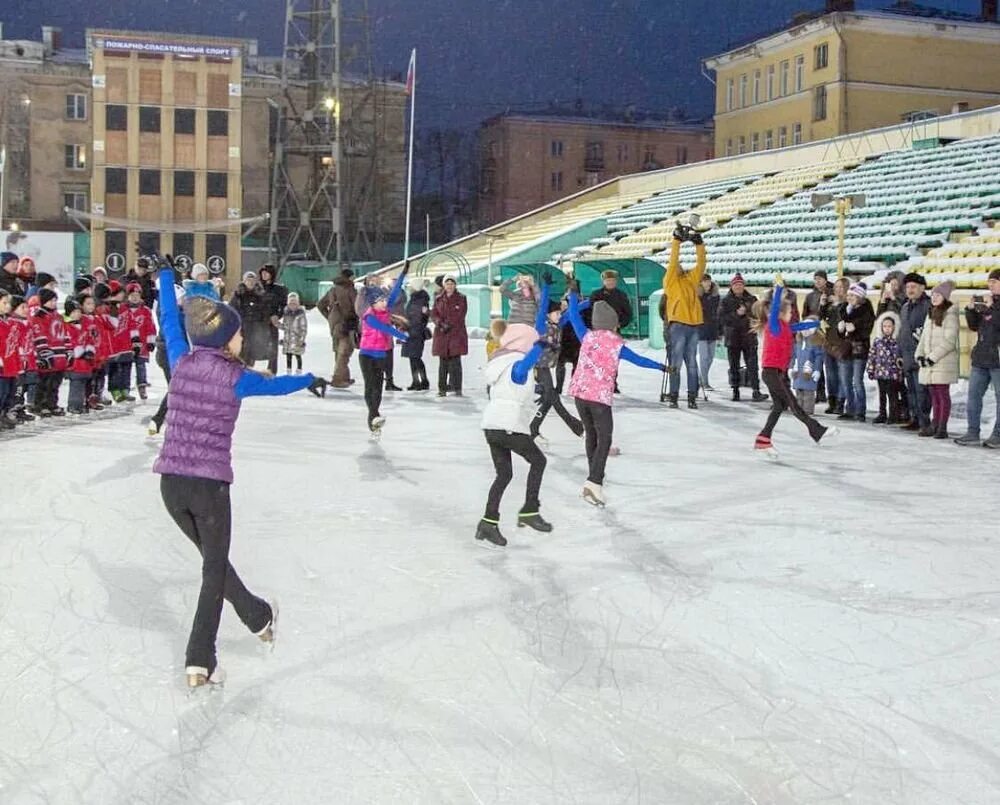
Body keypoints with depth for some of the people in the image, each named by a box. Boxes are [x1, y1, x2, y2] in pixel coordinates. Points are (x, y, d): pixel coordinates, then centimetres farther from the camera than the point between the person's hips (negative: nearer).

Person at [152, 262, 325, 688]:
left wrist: (165, 274, 36)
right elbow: (275, 384, 12)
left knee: (212, 557, 22)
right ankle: (200, 661, 8)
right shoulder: (236, 378, -7)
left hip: (170, 482, 5)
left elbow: (170, 321, 19)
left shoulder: (181, 362, 2)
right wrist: (310, 379, 34)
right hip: (209, 485, -5)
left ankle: (259, 617, 39)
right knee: (214, 572, 9)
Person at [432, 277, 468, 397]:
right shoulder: (438, 299, 13)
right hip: (441, 334, 3)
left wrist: (448, 325, -13)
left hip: (456, 334, -3)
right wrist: (441, 323, -12)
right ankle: (442, 389, 5)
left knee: (455, 362, -7)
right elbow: (433, 315, 6)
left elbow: (459, 316, -4)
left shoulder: (461, 299, 5)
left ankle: (457, 388, -3)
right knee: (443, 362, 2)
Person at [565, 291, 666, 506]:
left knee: (591, 435, 19)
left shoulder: (587, 336, 6)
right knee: (604, 439, -3)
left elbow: (574, 317, 15)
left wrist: (573, 294, 29)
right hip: (601, 396, -5)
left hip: (580, 392, 5)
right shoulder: (617, 344, -2)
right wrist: (661, 367, 19)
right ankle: (594, 482, -19)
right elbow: (638, 360, 5)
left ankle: (594, 477, 28)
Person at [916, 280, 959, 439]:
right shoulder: (931, 314, 17)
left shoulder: (950, 314, -7)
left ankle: (942, 428, -2)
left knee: (943, 394, -4)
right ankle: (934, 425, 14)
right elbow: (924, 336, 18)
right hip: (928, 363, 7)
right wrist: (920, 355, 5)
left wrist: (933, 357, -14)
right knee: (934, 395, 10)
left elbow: (949, 341, -13)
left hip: (943, 362, -7)